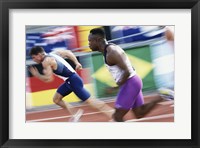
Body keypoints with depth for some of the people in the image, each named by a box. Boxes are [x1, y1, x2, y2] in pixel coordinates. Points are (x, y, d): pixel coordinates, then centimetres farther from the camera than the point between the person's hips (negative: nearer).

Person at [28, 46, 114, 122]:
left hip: (73, 80, -10)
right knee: (56, 99, 16)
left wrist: (37, 74, -5)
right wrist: (77, 63, 18)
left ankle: (114, 115, -5)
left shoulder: (46, 61, -14)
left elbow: (49, 79, -18)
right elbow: (68, 53, 21)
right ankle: (75, 113, 17)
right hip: (70, 80, 10)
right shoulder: (52, 54, 15)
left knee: (89, 100, -8)